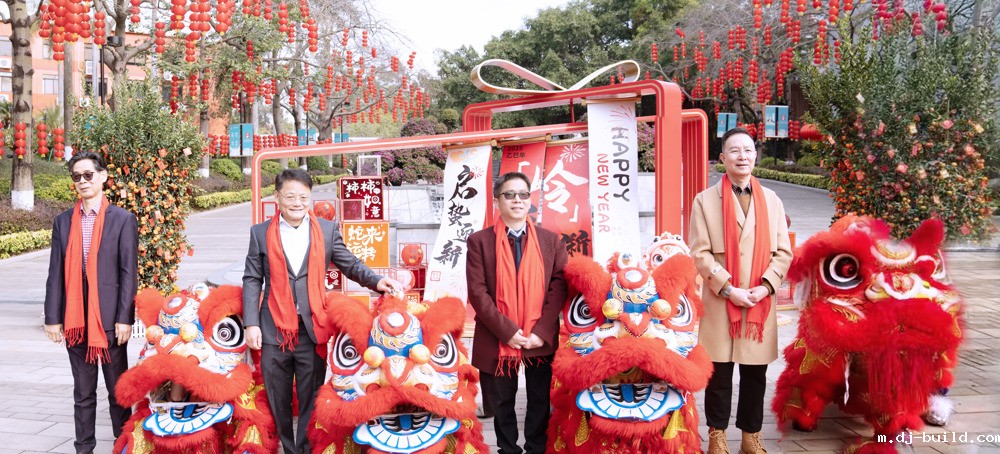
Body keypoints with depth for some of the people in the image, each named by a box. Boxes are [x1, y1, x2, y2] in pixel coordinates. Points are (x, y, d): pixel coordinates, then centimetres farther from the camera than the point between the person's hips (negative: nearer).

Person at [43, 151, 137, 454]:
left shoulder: (123, 220, -3)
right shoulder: (63, 221, 8)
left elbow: (129, 273, -6)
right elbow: (56, 273, 6)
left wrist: (125, 318, -11)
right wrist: (52, 318, 1)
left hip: (109, 318, -3)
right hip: (75, 319, 3)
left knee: (118, 390, 7)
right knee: (83, 392, 12)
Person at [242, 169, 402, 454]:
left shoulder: (327, 230, 7)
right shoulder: (260, 232, 6)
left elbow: (350, 265, 6)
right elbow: (252, 280, 4)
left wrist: (377, 281, -13)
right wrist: (251, 323, -6)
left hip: (312, 330, 0)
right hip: (274, 330, 1)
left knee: (311, 400, 6)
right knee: (278, 401, 11)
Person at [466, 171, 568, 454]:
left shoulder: (551, 240, 7)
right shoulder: (480, 241, 1)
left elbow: (559, 286, -1)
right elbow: (477, 292, -7)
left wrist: (541, 332, -12)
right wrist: (507, 330, -15)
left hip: (541, 339, 1)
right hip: (497, 340, -1)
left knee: (540, 402, 10)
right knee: (502, 403, 11)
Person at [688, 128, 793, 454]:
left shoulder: (772, 200, 10)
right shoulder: (705, 200, 0)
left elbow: (783, 252, 7)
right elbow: (700, 253, -5)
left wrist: (765, 287, -8)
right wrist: (729, 290, -13)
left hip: (762, 303, 3)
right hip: (720, 303, -2)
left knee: (755, 375, 9)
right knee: (720, 374, 5)